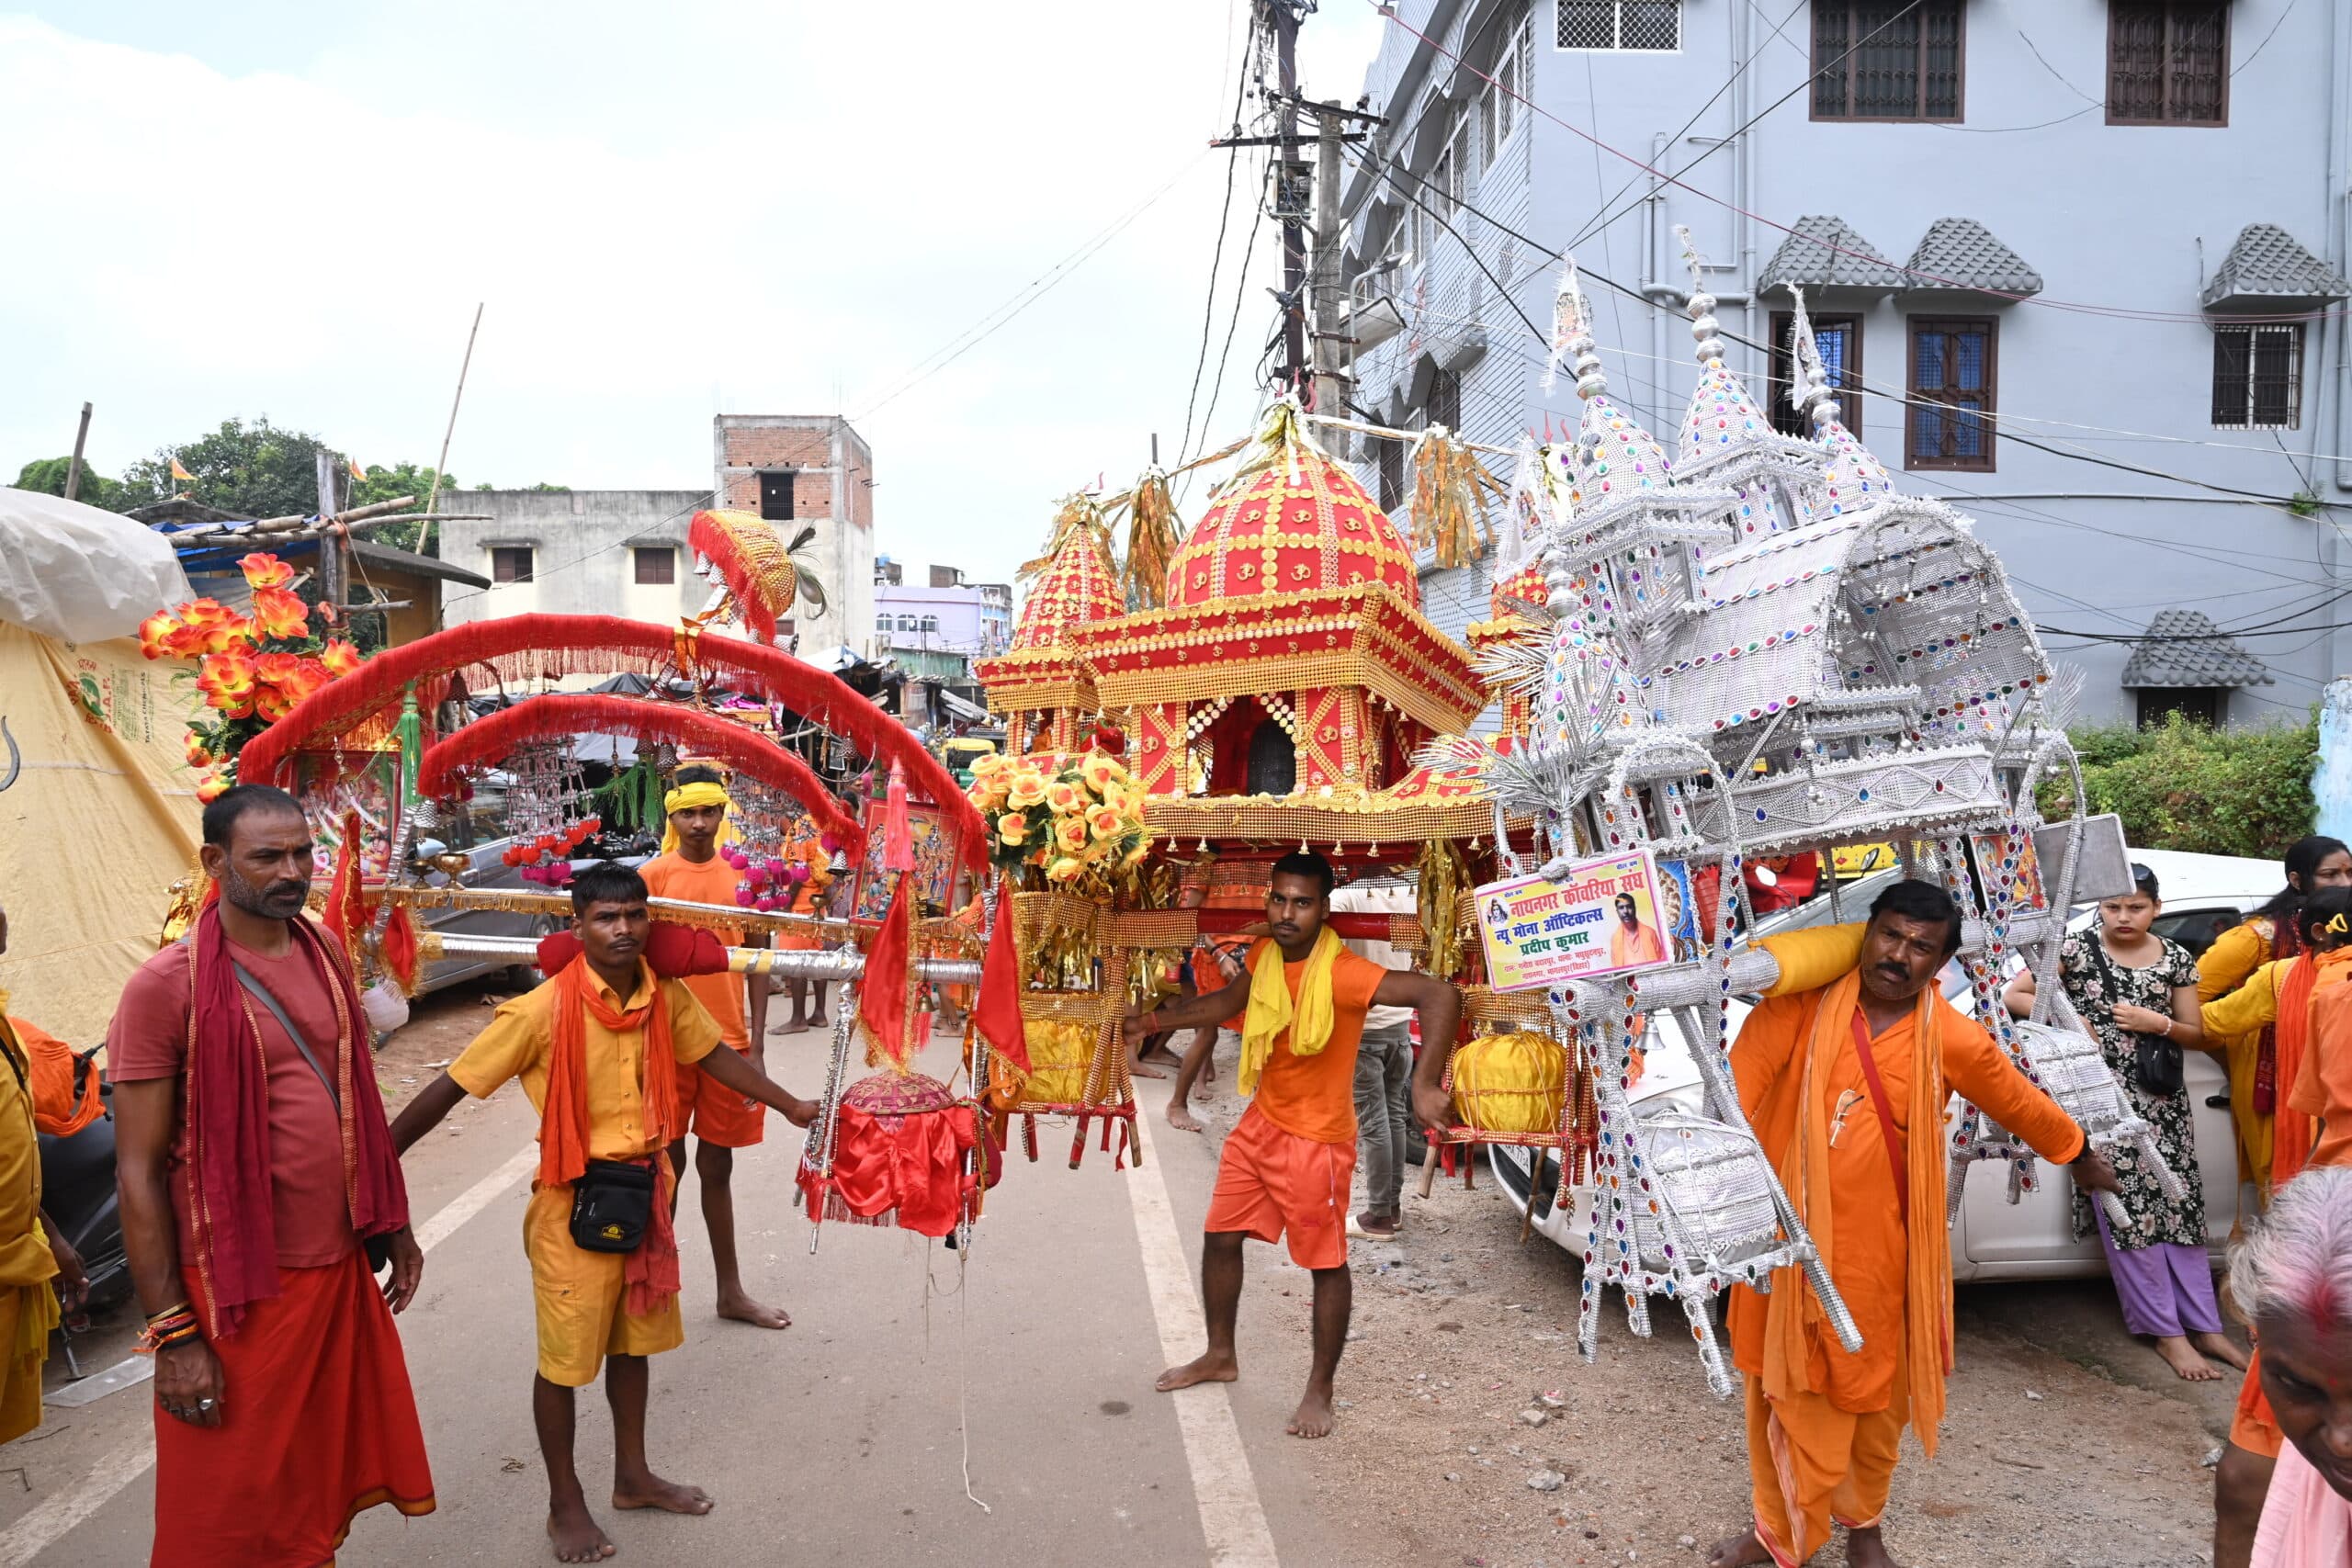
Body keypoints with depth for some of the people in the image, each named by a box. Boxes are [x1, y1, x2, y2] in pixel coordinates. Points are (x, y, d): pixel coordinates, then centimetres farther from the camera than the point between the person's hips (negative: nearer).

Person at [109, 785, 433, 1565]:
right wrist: (171, 1333, -13)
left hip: (341, 1267, 6)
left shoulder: (326, 952, 5)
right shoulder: (166, 985, -14)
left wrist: (394, 1224, 16)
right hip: (239, 1291, -5)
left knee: (330, 1476, 18)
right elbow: (139, 1172, -12)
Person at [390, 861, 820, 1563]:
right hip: (575, 1201, -5)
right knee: (566, 1354, 9)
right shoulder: (543, 1010, -20)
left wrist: (789, 1105, 19)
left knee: (633, 1338, 20)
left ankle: (633, 1475, 39)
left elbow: (713, 1055, 11)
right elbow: (454, 1085, -16)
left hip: (644, 1190, 5)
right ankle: (565, 1504, 28)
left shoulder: (667, 997, -5)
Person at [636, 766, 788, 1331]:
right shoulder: (652, 875, -5)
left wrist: (756, 1048, 0)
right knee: (667, 1165, 7)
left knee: (717, 1166, 13)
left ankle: (731, 1291, 23)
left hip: (727, 1042, 3)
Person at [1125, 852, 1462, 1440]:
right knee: (1220, 1239, 16)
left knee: (1326, 1264, 7)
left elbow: (1441, 995, -35)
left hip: (1317, 1141, -7)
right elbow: (1233, 999, 18)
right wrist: (1154, 1021, 17)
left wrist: (1424, 1085, -41)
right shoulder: (1264, 955, -3)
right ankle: (1220, 1356, 37)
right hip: (1260, 1125, 7)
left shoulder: (1341, 973, -27)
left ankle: (1320, 1390, 25)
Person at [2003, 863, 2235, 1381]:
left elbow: (2197, 1037, 10)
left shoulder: (2177, 960, 6)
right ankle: (2167, 1332, 3)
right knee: (2128, 1211, -5)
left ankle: (2205, 1326, 13)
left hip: (2163, 1100, 3)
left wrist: (2157, 1023, -9)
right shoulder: (2076, 949, -2)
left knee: (2179, 1205, 4)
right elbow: (2014, 996, -2)